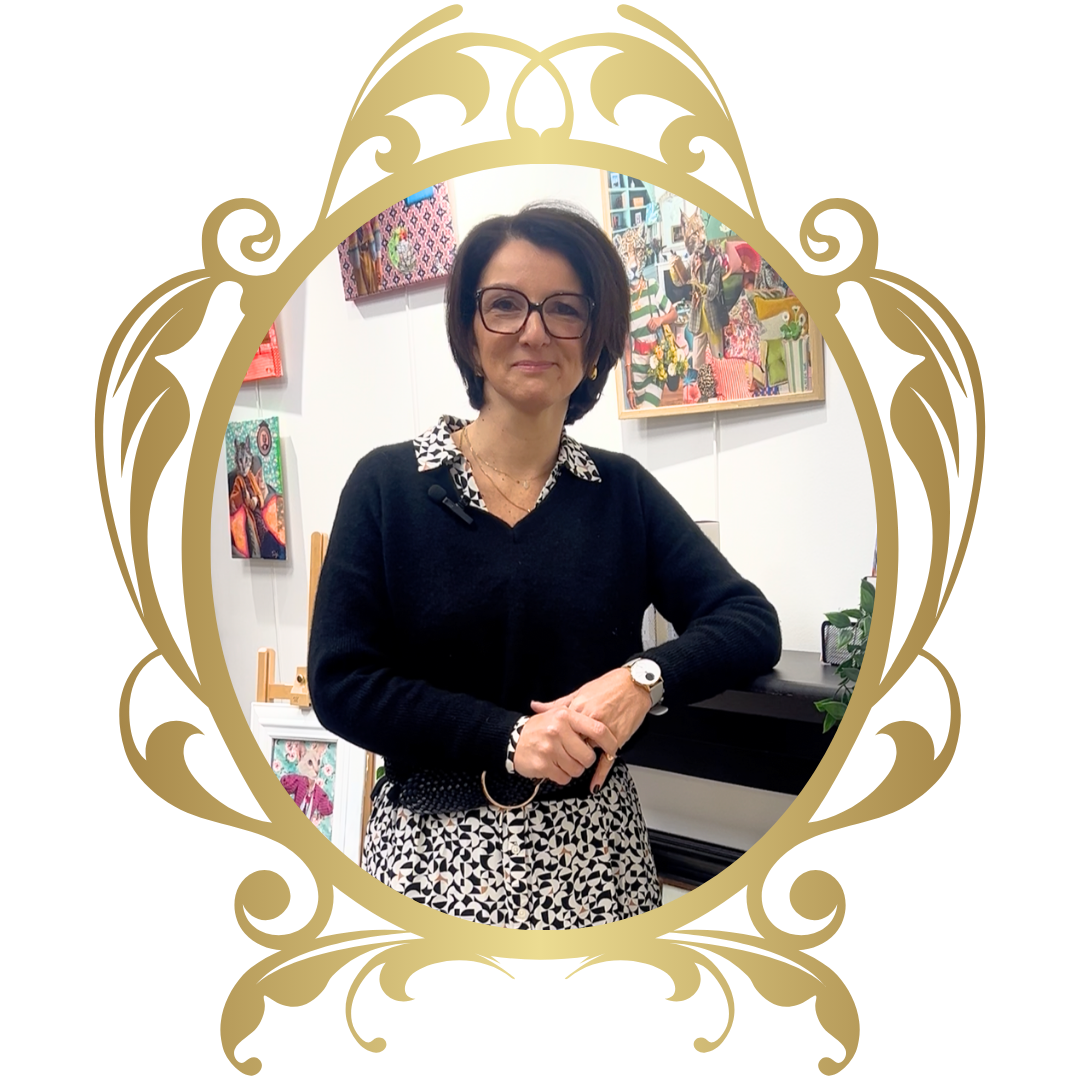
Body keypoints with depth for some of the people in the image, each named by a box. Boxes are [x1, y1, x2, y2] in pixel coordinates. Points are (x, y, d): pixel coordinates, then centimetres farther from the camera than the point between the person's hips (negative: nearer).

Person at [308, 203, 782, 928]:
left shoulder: (624, 492, 1)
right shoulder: (389, 484, -5)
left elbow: (753, 625, -4)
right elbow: (340, 682, -9)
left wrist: (646, 678, -22)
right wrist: (509, 736, -18)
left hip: (593, 844, 2)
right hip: (436, 847, -1)